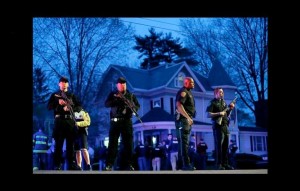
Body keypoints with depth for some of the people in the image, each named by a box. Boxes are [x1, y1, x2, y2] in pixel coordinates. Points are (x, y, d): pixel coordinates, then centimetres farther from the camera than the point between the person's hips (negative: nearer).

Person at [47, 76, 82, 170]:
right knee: (58, 143, -4)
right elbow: (49, 106, 3)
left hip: (70, 120, 2)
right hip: (59, 120, -2)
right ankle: (57, 165, -4)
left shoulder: (72, 95, 16)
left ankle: (72, 164, 4)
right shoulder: (54, 95, 14)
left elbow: (79, 107, 7)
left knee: (70, 143, 2)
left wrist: (70, 108, -12)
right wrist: (58, 103, -14)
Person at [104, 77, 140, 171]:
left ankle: (128, 164, 8)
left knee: (128, 143, 2)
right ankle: (109, 165, -1)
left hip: (127, 122, 2)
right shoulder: (112, 94, 7)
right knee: (112, 143, -3)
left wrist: (133, 108, -12)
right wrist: (117, 99, -19)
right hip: (115, 122, -2)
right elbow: (107, 104, -7)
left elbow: (138, 106, 10)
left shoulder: (131, 95, 12)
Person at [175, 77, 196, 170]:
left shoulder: (188, 92, 21)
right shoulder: (183, 92, -11)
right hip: (183, 119, -11)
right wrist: (188, 117, -28)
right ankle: (185, 164, -15)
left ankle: (181, 162, 18)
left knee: (184, 142, 12)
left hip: (187, 119, 11)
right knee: (184, 142, -13)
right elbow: (179, 105, -24)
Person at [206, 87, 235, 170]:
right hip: (218, 126, -7)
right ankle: (219, 165, -7)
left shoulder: (223, 102, 20)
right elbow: (208, 115, -12)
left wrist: (230, 109, 10)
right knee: (219, 146, -8)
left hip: (225, 126, 7)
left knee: (225, 146, 7)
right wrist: (219, 113, -18)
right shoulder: (213, 103, -3)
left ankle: (225, 164, 11)